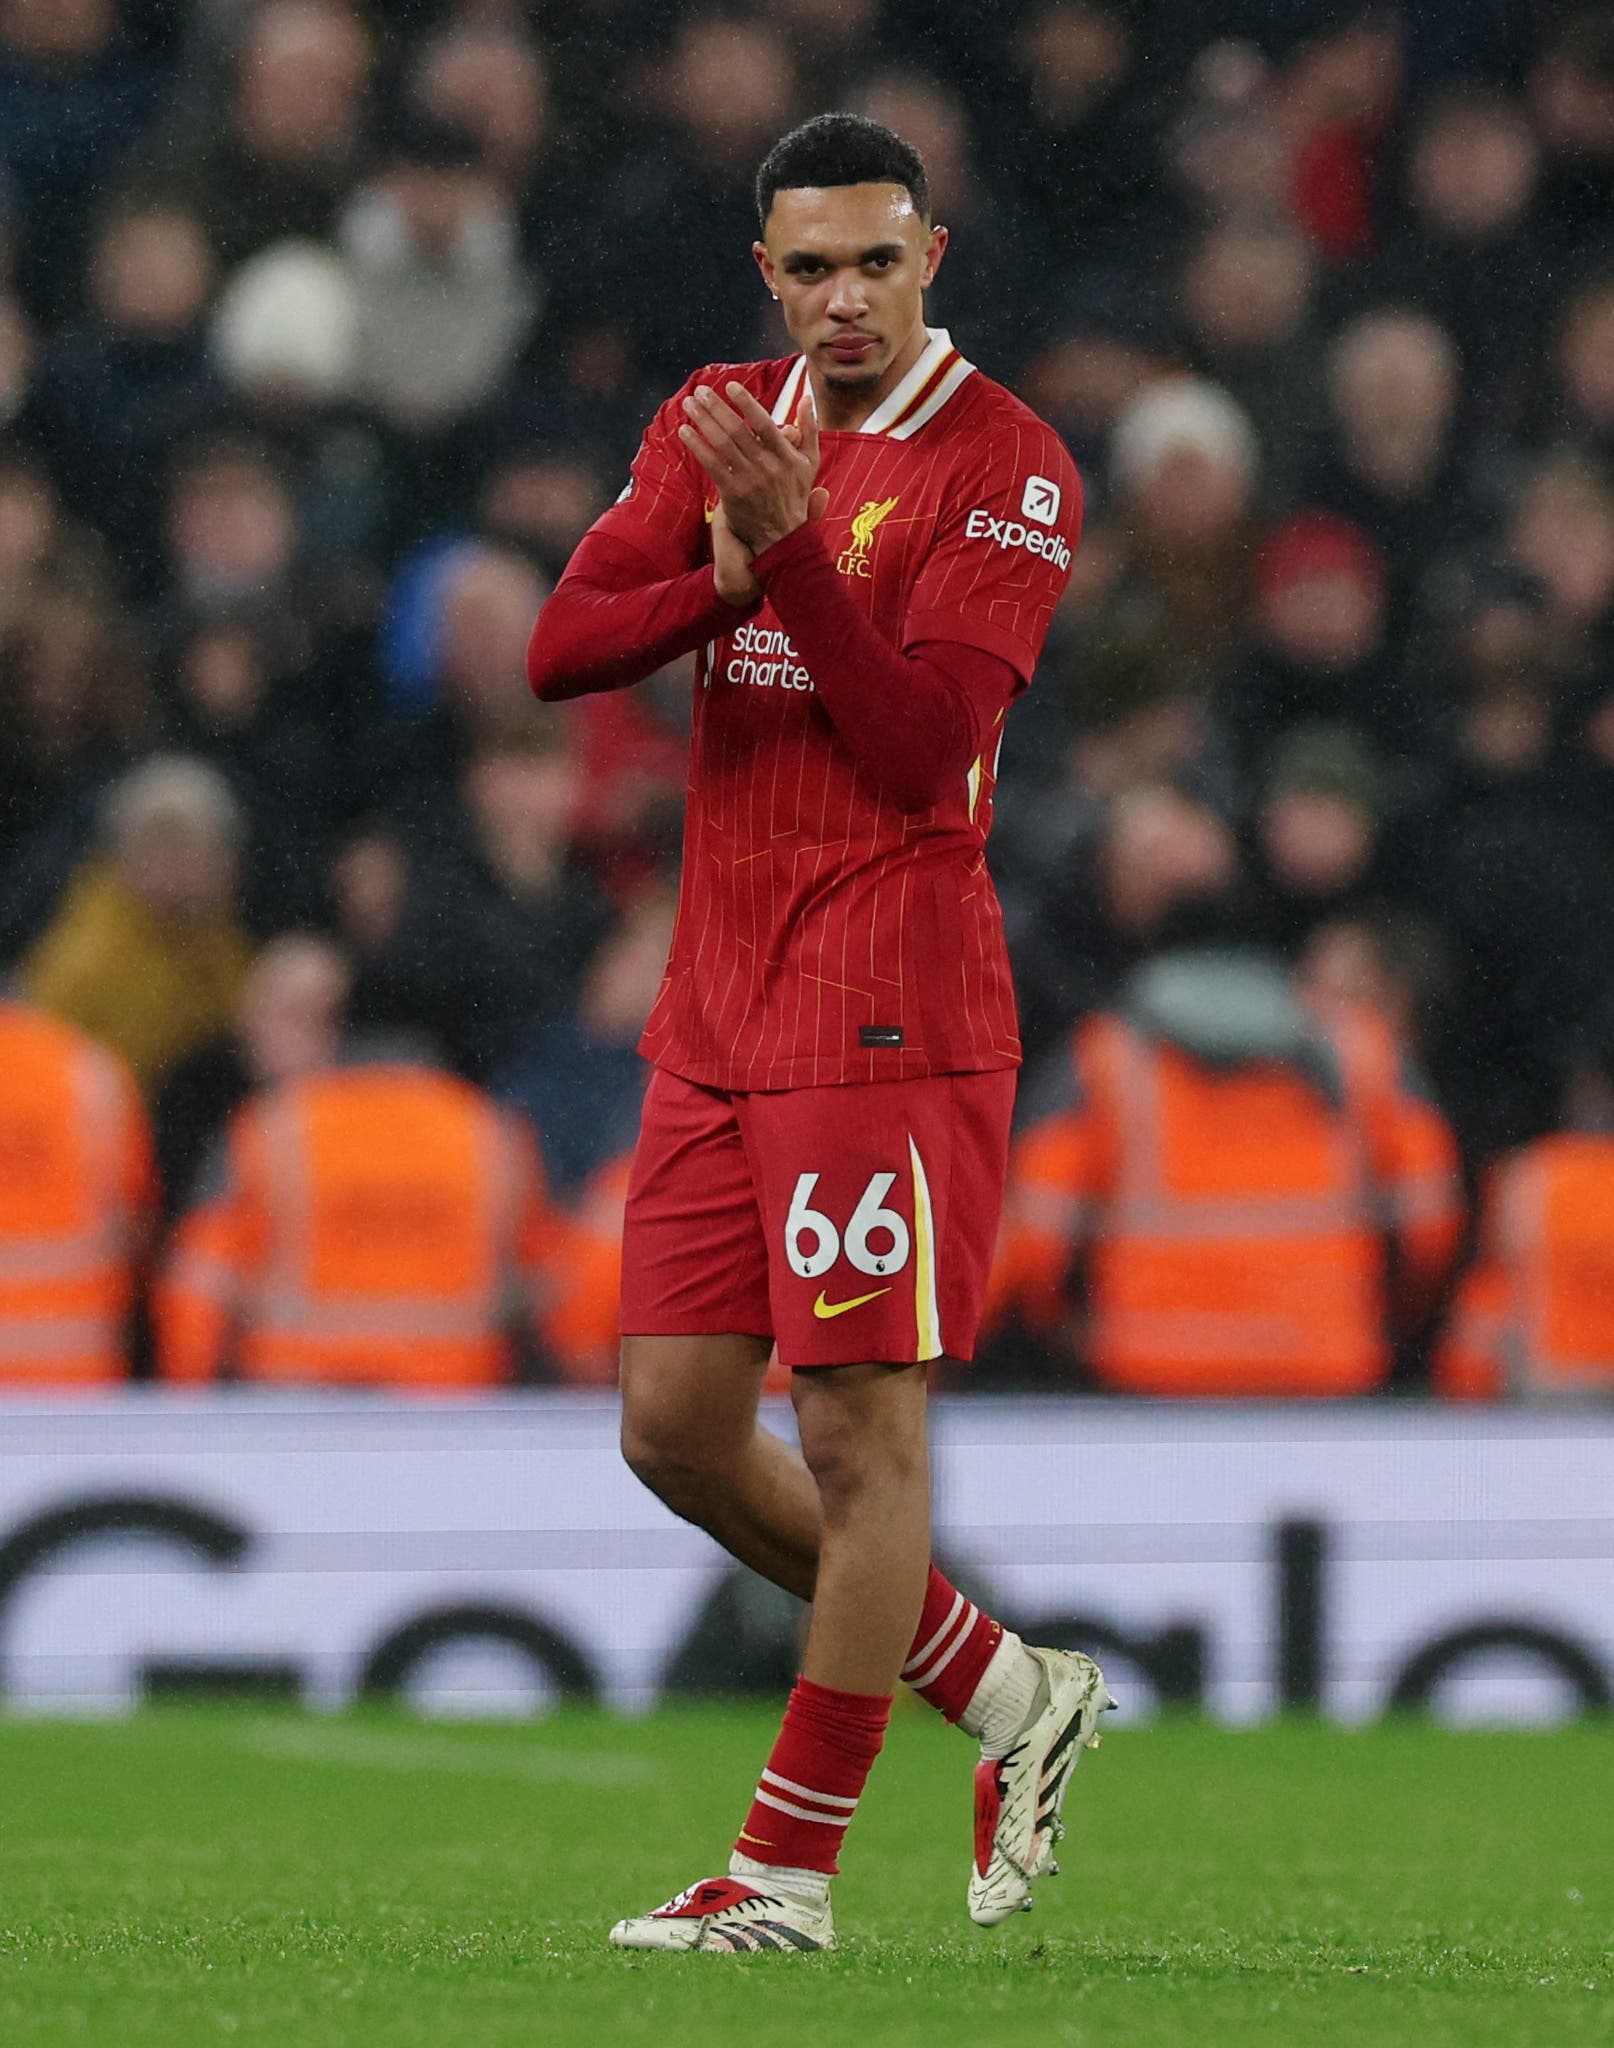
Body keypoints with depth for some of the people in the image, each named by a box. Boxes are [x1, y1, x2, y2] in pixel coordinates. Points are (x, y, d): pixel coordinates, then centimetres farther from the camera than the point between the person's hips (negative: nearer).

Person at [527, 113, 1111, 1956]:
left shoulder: (1005, 468, -8)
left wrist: (794, 549, -25)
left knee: (858, 1427, -6)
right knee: (675, 1426, 8)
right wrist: (726, 579, -15)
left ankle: (789, 1872, -1)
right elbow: (558, 649, 2)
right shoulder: (717, 424, 12)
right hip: (716, 1016, 7)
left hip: (885, 1009, -7)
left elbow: (926, 746, -17)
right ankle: (1005, 1694, 23)